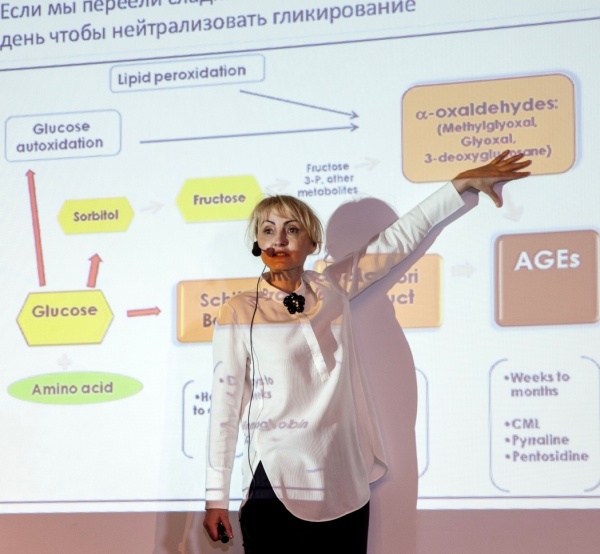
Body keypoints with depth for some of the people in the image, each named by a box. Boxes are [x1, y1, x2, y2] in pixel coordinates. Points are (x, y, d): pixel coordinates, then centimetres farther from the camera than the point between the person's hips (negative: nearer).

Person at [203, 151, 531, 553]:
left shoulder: (333, 291, 8)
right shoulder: (240, 314, -2)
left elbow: (401, 238, 14)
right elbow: (226, 405, -2)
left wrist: (463, 183, 15)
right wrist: (216, 497, -4)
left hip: (344, 485, 4)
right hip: (275, 486, -4)